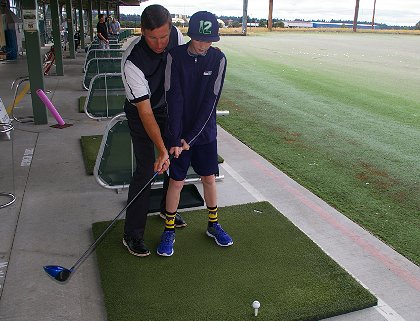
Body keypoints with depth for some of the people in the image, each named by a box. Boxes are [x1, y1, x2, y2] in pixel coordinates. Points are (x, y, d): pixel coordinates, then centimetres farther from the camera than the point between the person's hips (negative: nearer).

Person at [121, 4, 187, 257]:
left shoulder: (176, 34, -18)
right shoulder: (133, 61, -34)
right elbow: (145, 112, -34)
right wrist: (162, 150, -36)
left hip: (169, 107, 6)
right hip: (141, 114, -6)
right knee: (146, 169, -12)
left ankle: (168, 210, 35)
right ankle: (132, 235, -2)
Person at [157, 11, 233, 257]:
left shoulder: (218, 59, -7)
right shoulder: (175, 56, -11)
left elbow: (210, 101, -11)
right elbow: (174, 98, -16)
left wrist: (191, 137, -14)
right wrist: (174, 138, -20)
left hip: (205, 132, 2)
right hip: (179, 132, -2)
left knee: (209, 178, 11)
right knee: (176, 181, 3)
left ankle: (213, 225, 32)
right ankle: (169, 230, 22)